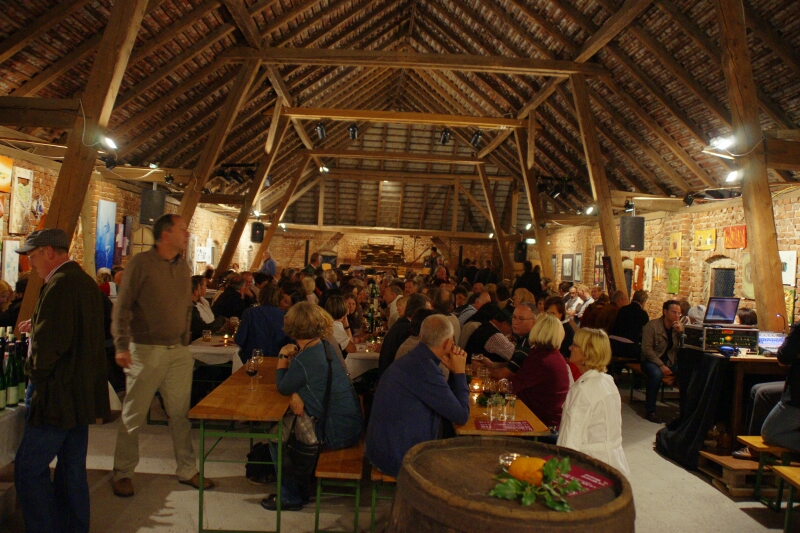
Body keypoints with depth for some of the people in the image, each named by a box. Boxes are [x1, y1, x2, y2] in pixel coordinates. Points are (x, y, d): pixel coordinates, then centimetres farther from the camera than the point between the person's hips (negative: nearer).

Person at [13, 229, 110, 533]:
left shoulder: (60, 285, -18)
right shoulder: (86, 282, 12)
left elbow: (49, 344, -22)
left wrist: (34, 372, -6)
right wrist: (38, 327, 17)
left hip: (59, 394, -10)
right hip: (83, 393, 10)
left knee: (29, 468, 0)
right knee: (72, 468, 16)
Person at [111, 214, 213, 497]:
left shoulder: (183, 267, 10)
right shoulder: (141, 263, -9)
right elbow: (122, 307, -11)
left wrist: (185, 343, 13)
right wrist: (121, 346, -19)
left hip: (178, 351, 5)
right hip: (146, 351, -5)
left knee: (181, 414, 10)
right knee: (134, 415, 5)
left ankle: (187, 470, 22)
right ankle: (122, 473, 22)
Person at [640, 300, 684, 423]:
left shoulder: (680, 327, 7)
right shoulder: (652, 325, -9)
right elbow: (646, 349, -15)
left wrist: (681, 331, -15)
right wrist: (661, 365, -24)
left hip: (671, 362, 5)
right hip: (651, 360, -5)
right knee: (656, 374, -36)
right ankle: (650, 411, -22)